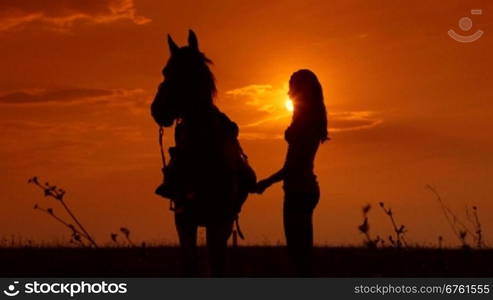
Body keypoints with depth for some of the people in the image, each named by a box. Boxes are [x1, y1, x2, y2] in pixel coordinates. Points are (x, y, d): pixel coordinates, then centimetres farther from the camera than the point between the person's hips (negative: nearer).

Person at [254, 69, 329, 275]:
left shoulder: (304, 118, -14)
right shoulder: (314, 119, 13)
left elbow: (295, 164, -19)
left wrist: (266, 183, -13)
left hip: (298, 190, -10)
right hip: (307, 188, 10)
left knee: (297, 248, -8)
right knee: (301, 248, 13)